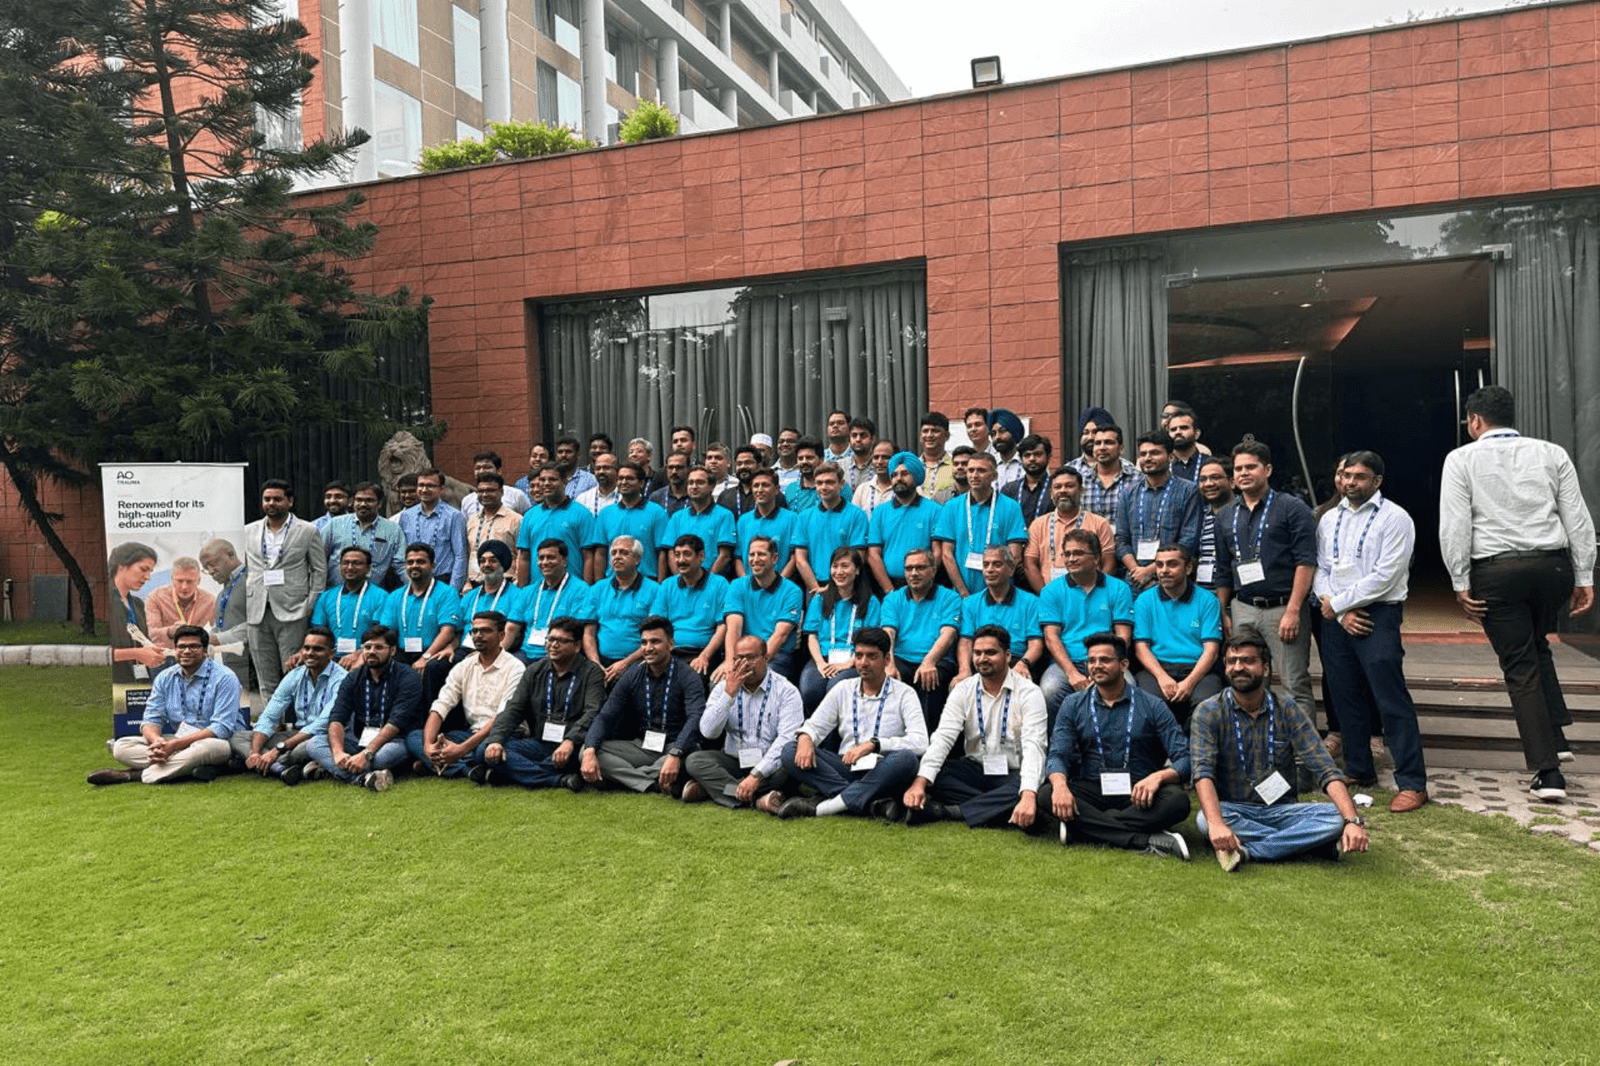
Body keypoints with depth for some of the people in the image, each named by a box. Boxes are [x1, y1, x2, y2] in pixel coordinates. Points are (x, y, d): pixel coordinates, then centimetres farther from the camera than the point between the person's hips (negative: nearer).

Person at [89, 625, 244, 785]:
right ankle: (192, 765, -29)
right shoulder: (165, 678, 10)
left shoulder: (224, 678, -10)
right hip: (178, 739, 6)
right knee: (121, 746, -12)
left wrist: (175, 745, -25)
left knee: (205, 748, -41)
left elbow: (222, 728, -17)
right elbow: (151, 719, 6)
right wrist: (157, 740, -20)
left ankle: (133, 775, -28)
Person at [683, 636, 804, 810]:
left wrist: (757, 774, -29)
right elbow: (708, 732, -8)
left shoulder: (785, 691, -6)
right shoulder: (723, 688, 5)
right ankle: (757, 798, -35)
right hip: (733, 762, 3)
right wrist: (729, 693, -17)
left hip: (768, 764, -3)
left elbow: (787, 738, -18)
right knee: (694, 760, -20)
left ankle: (709, 788, -28)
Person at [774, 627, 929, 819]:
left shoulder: (903, 694, 1)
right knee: (790, 751, -17)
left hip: (881, 773, -3)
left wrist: (873, 744, -24)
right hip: (845, 770, 3)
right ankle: (871, 802, -31)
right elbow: (815, 726, 12)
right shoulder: (843, 690, 13)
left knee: (906, 758, -36)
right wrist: (804, 737, -13)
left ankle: (818, 808, -36)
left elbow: (920, 742, -13)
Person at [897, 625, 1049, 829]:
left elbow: (1033, 747, -22)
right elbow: (942, 738, -10)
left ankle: (946, 811, -31)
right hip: (974, 770, 3)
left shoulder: (1029, 693, -10)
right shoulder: (963, 690, 0)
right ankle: (994, 808, -24)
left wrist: (1029, 796, -41)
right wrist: (920, 782, -28)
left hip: (1013, 774, -3)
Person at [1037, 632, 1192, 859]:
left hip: (1138, 795, -1)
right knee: (1046, 795, -29)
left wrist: (1158, 776, -27)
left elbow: (1184, 758, -3)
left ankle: (1089, 827, -32)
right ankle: (1147, 841, -34)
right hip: (1091, 792, 1)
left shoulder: (1152, 706, 3)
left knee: (1177, 800, -31)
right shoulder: (1073, 705, 9)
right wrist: (1060, 784, -25)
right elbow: (1058, 754, 0)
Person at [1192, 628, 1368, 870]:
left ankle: (1245, 850, -23)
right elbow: (1203, 771, -21)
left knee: (1336, 819, -24)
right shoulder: (1209, 713, -7)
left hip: (1281, 811, 2)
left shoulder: (1288, 711, 0)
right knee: (1205, 820, -35)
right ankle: (1310, 842, -21)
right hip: (1234, 811, -2)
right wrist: (1216, 824, -40)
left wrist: (1353, 821, -25)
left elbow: (1325, 770, -7)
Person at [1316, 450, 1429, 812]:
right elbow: (1319, 569, 9)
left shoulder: (1394, 518, -4)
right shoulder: (1329, 519, 14)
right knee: (1345, 697, 11)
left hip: (1377, 616, -6)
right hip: (1335, 618, 6)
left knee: (1391, 699, -8)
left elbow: (1385, 576, -12)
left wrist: (1337, 602, -9)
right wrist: (1342, 613, -5)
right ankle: (1360, 771, 24)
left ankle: (1412, 783, -4)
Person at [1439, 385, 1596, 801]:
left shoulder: (1462, 459, 1)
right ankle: (1556, 738, 22)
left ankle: (1547, 771, 5)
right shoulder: (1551, 453, 9)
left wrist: (1460, 583, -4)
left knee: (1520, 667, 6)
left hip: (1496, 571, -3)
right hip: (1553, 565, 3)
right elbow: (1578, 519, 5)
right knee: (1537, 645, 28)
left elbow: (1454, 526, -7)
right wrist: (1584, 578, 9)